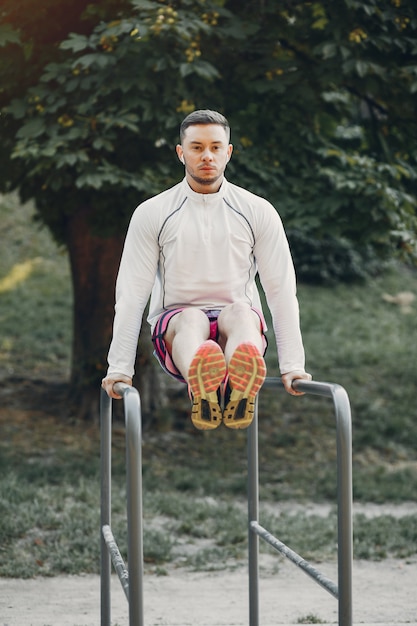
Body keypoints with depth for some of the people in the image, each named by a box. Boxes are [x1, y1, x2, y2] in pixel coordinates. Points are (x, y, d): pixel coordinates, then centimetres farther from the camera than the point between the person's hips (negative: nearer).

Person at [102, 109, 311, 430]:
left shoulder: (258, 212, 6)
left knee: (240, 312, -36)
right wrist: (119, 368, -6)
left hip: (236, 326, 0)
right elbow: (131, 295, 1)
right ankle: (203, 393, -74)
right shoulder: (152, 214, 4)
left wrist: (292, 365, -4)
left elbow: (282, 291, 4)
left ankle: (240, 390, -72)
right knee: (191, 319, -37)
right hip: (174, 328, 0)